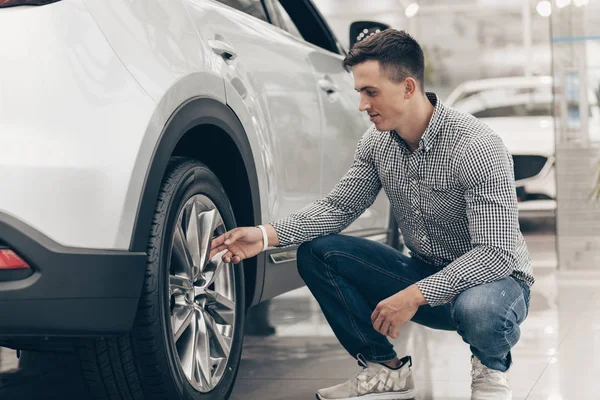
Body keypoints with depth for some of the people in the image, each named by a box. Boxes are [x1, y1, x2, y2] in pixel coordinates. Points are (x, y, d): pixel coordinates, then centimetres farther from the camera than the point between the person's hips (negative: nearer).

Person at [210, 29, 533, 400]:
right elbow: (339, 206, 2)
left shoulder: (477, 146, -26)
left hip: (492, 278, -6)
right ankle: (386, 369, 4)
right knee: (317, 251, -8)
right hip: (425, 275, 6)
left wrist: (416, 296, -33)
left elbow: (496, 253, -29)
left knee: (479, 307, -42)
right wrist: (267, 234, -13)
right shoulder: (378, 141, -5)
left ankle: (491, 368, -3)